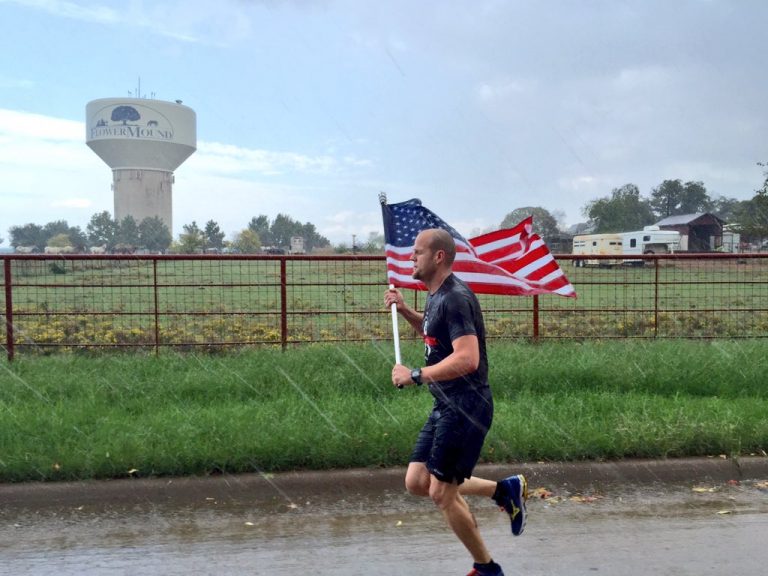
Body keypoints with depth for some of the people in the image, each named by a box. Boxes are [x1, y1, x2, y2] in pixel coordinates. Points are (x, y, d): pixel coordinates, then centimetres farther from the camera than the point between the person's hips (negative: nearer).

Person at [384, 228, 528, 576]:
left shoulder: (455, 298, -20)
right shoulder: (436, 295, 11)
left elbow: (467, 359, -30)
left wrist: (415, 376, -23)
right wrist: (404, 310, 14)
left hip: (466, 407, -10)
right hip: (446, 406, 10)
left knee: (441, 494, 0)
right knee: (416, 483, 11)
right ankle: (505, 490, 22)